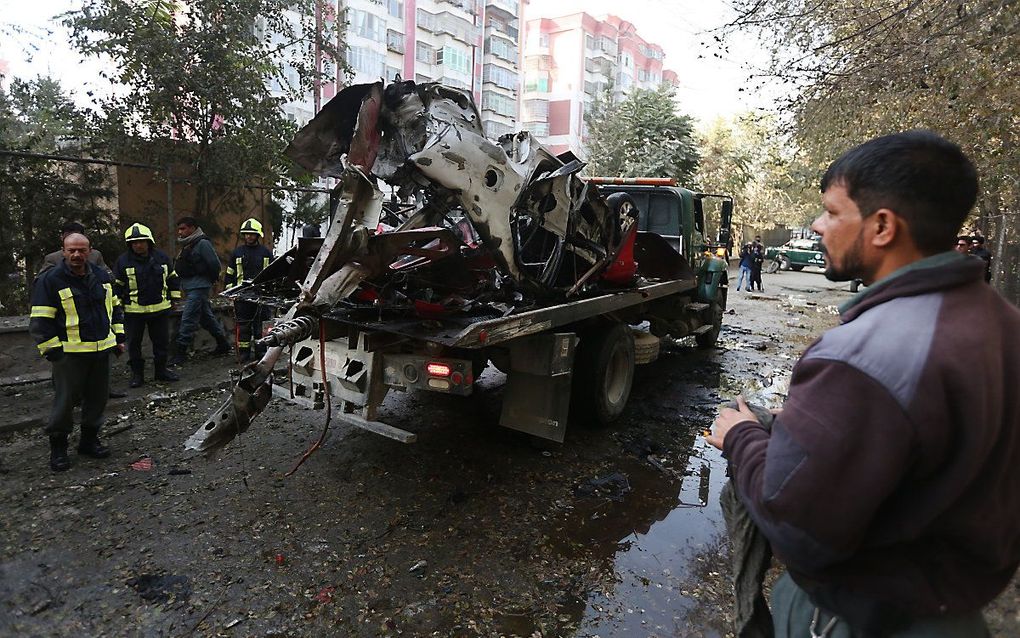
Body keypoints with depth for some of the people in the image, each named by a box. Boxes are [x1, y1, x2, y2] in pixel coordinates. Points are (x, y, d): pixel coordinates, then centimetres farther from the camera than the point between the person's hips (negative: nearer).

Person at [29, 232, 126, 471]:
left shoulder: (102, 276, 10)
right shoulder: (50, 280, -8)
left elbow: (115, 308, 20)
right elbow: (40, 321, -8)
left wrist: (118, 338, 15)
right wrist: (52, 351, -12)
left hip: (101, 350, 5)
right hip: (70, 353, -5)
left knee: (98, 397, 12)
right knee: (66, 400, 1)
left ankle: (89, 439, 28)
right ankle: (58, 447, 18)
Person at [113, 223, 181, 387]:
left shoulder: (162, 257, 3)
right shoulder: (123, 261, -3)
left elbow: (172, 278, 14)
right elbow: (117, 285, 2)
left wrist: (175, 297, 12)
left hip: (160, 309, 2)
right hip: (133, 311, -2)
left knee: (162, 341, 10)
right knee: (134, 343, 6)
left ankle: (161, 370, 25)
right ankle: (137, 374, 19)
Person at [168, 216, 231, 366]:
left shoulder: (203, 243, -12)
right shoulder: (187, 245, 16)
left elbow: (214, 264, -14)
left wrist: (211, 280, -3)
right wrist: (183, 286, 16)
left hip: (199, 287, -10)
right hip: (190, 288, 10)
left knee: (188, 319, -10)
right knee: (206, 317, 15)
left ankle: (180, 352, -8)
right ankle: (223, 344, 25)